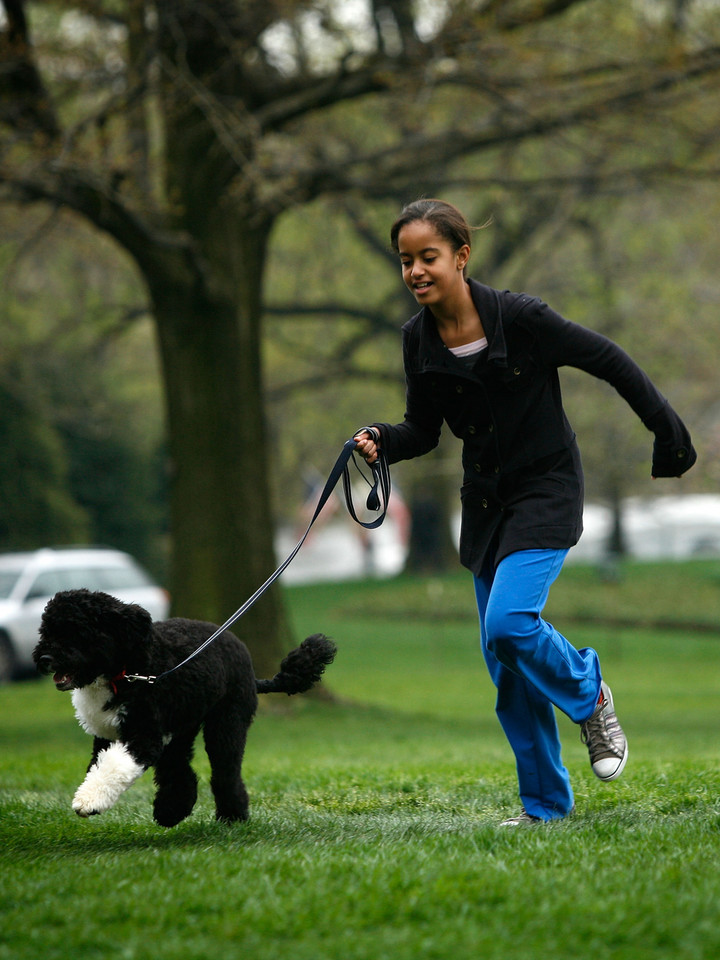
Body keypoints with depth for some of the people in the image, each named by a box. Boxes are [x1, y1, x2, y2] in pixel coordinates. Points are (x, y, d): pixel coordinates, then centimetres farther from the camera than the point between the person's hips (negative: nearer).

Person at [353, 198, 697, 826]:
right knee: (506, 660, 5)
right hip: (485, 501, 6)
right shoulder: (419, 338, -3)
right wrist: (383, 441, -14)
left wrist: (667, 431, -2)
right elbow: (424, 429, 7)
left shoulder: (521, 318, -19)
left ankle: (590, 694, 8)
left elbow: (609, 361, -8)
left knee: (510, 620, -24)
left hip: (546, 491, -6)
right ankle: (546, 800, 16)